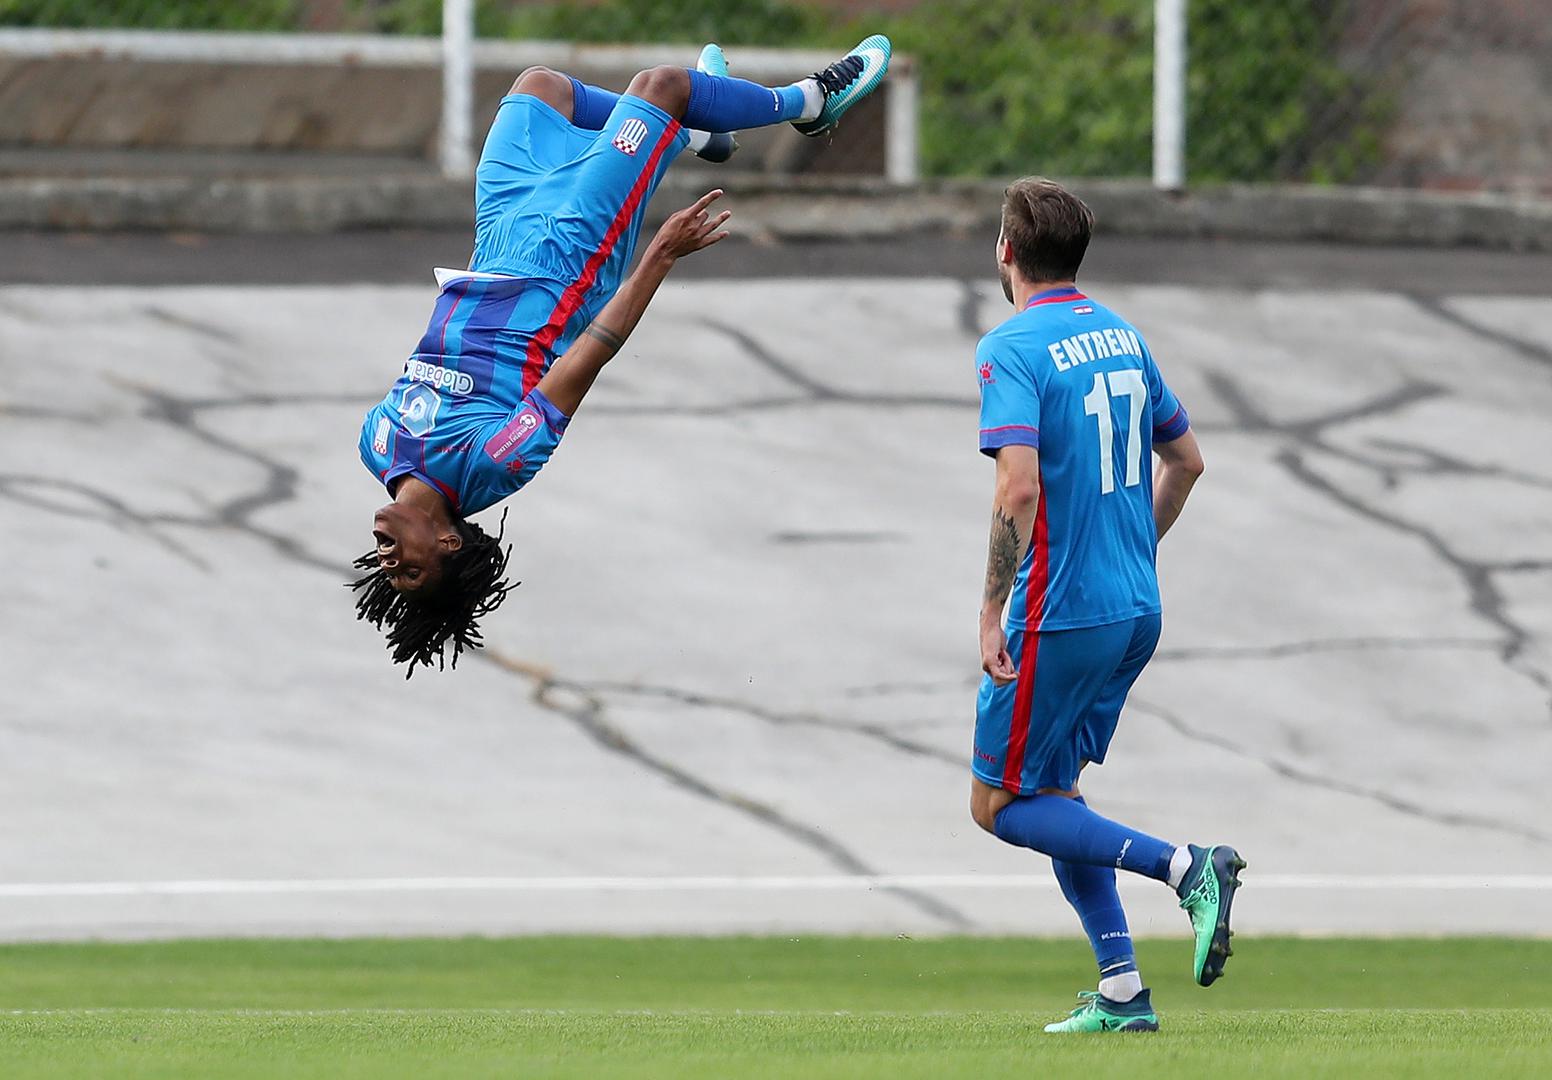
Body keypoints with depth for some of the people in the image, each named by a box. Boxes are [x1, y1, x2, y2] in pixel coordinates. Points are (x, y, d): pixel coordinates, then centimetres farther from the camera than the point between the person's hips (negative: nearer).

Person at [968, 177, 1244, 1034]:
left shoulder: (1010, 351, -13)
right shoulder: (1121, 336, 11)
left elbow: (1019, 489, -24)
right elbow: (1185, 461, 19)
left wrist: (990, 614, -18)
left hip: (1060, 615, -8)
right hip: (1135, 610, 8)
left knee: (999, 804, 1)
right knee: (1052, 791, 17)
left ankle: (1183, 866, -15)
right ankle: (1121, 991, 9)